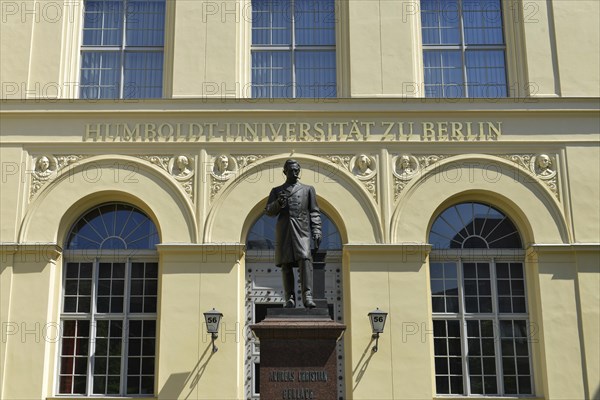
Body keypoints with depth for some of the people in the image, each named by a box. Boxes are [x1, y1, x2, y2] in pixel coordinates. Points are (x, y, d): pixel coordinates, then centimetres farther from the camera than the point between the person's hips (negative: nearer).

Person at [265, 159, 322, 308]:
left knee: (305, 259, -19)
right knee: (286, 264, -2)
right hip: (283, 231, 2)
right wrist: (278, 203, -8)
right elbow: (268, 211, 13)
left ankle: (307, 296, -24)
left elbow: (314, 212, 13)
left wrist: (317, 231, 0)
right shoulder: (276, 191, 19)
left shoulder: (308, 189, 18)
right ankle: (290, 298, 2)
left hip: (302, 230, -1)